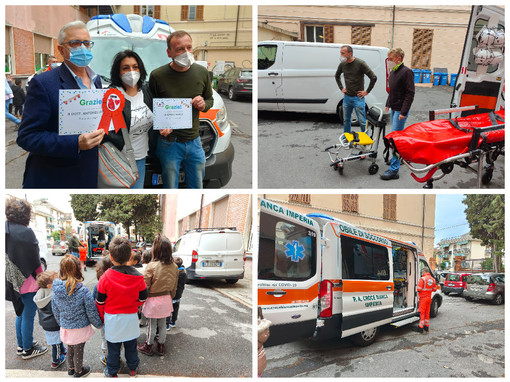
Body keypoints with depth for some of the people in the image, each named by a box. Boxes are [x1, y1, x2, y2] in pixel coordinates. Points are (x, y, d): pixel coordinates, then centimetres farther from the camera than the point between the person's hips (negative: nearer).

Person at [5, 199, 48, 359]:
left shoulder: (5, 230, 2)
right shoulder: (25, 232, -21)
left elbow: (8, 256, 10)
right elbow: (34, 260, -16)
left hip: (13, 280, 8)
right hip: (27, 280, -8)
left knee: (21, 312, 22)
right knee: (28, 315, 4)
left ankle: (21, 345, 34)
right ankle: (28, 349, 15)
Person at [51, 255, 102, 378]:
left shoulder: (56, 291, -10)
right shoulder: (83, 291, -25)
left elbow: (55, 311, 3)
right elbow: (91, 311, -17)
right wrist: (98, 324, 1)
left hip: (65, 328, 4)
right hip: (80, 328, -4)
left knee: (70, 348, 26)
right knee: (79, 350, 17)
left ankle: (71, 368, 47)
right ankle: (79, 371, 38)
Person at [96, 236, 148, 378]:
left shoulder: (106, 278, -17)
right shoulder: (138, 277, -12)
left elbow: (100, 302, -7)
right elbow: (142, 299, -1)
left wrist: (102, 317, 9)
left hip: (112, 318, -1)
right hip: (131, 318, 2)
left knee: (113, 347, 14)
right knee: (131, 345, 19)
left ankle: (112, 372, 30)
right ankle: (133, 368, 37)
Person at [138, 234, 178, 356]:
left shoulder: (152, 266, -21)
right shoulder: (174, 267, -4)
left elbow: (145, 286, -14)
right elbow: (174, 287, 6)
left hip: (153, 300, -4)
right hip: (166, 299, 4)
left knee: (152, 325, 11)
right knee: (163, 324, 18)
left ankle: (148, 347, 28)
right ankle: (161, 346, 31)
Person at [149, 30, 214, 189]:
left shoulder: (202, 72, 1)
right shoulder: (157, 76, -10)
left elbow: (210, 99, 16)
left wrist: (204, 105, -8)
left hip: (194, 141, 3)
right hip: (169, 144, -3)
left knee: (197, 186, 14)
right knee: (170, 188, 8)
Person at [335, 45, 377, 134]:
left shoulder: (360, 63, -13)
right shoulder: (342, 64, 3)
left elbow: (373, 78, -12)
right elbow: (337, 76, 24)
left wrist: (367, 91, -10)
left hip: (358, 97, -5)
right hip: (347, 97, 5)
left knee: (362, 121, -2)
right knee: (346, 120, 14)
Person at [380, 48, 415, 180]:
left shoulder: (406, 72, -16)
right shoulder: (393, 72, 12)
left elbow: (410, 94, -19)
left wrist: (403, 112, -22)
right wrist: (388, 104, 20)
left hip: (401, 110, -9)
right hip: (393, 109, 9)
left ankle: (394, 170, -11)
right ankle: (400, 157, 37)